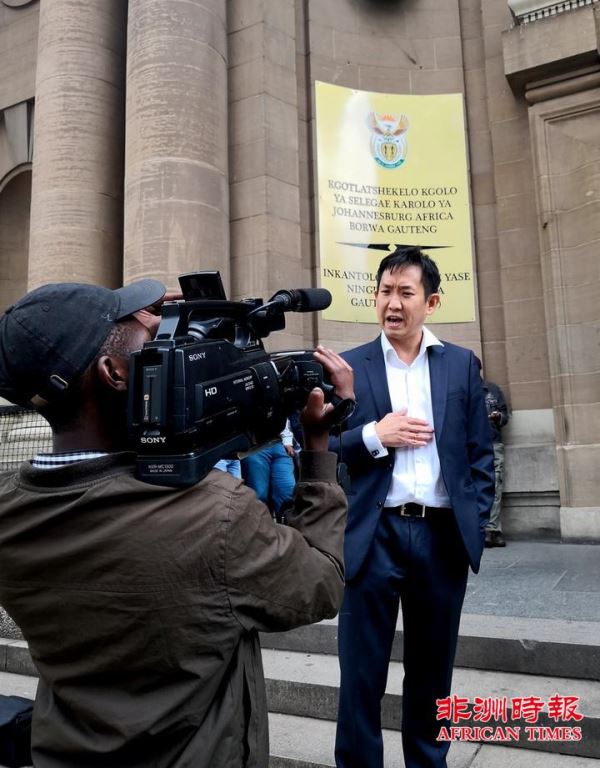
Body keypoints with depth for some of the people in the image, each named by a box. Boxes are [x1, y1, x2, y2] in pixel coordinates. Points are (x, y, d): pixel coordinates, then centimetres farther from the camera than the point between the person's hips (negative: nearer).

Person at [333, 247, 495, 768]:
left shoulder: (462, 364, 7)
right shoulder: (348, 366, 1)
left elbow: (480, 453, 9)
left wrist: (476, 523, 2)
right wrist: (374, 436, -15)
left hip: (443, 535, 2)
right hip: (373, 534, -2)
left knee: (432, 667, 18)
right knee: (361, 670, 8)